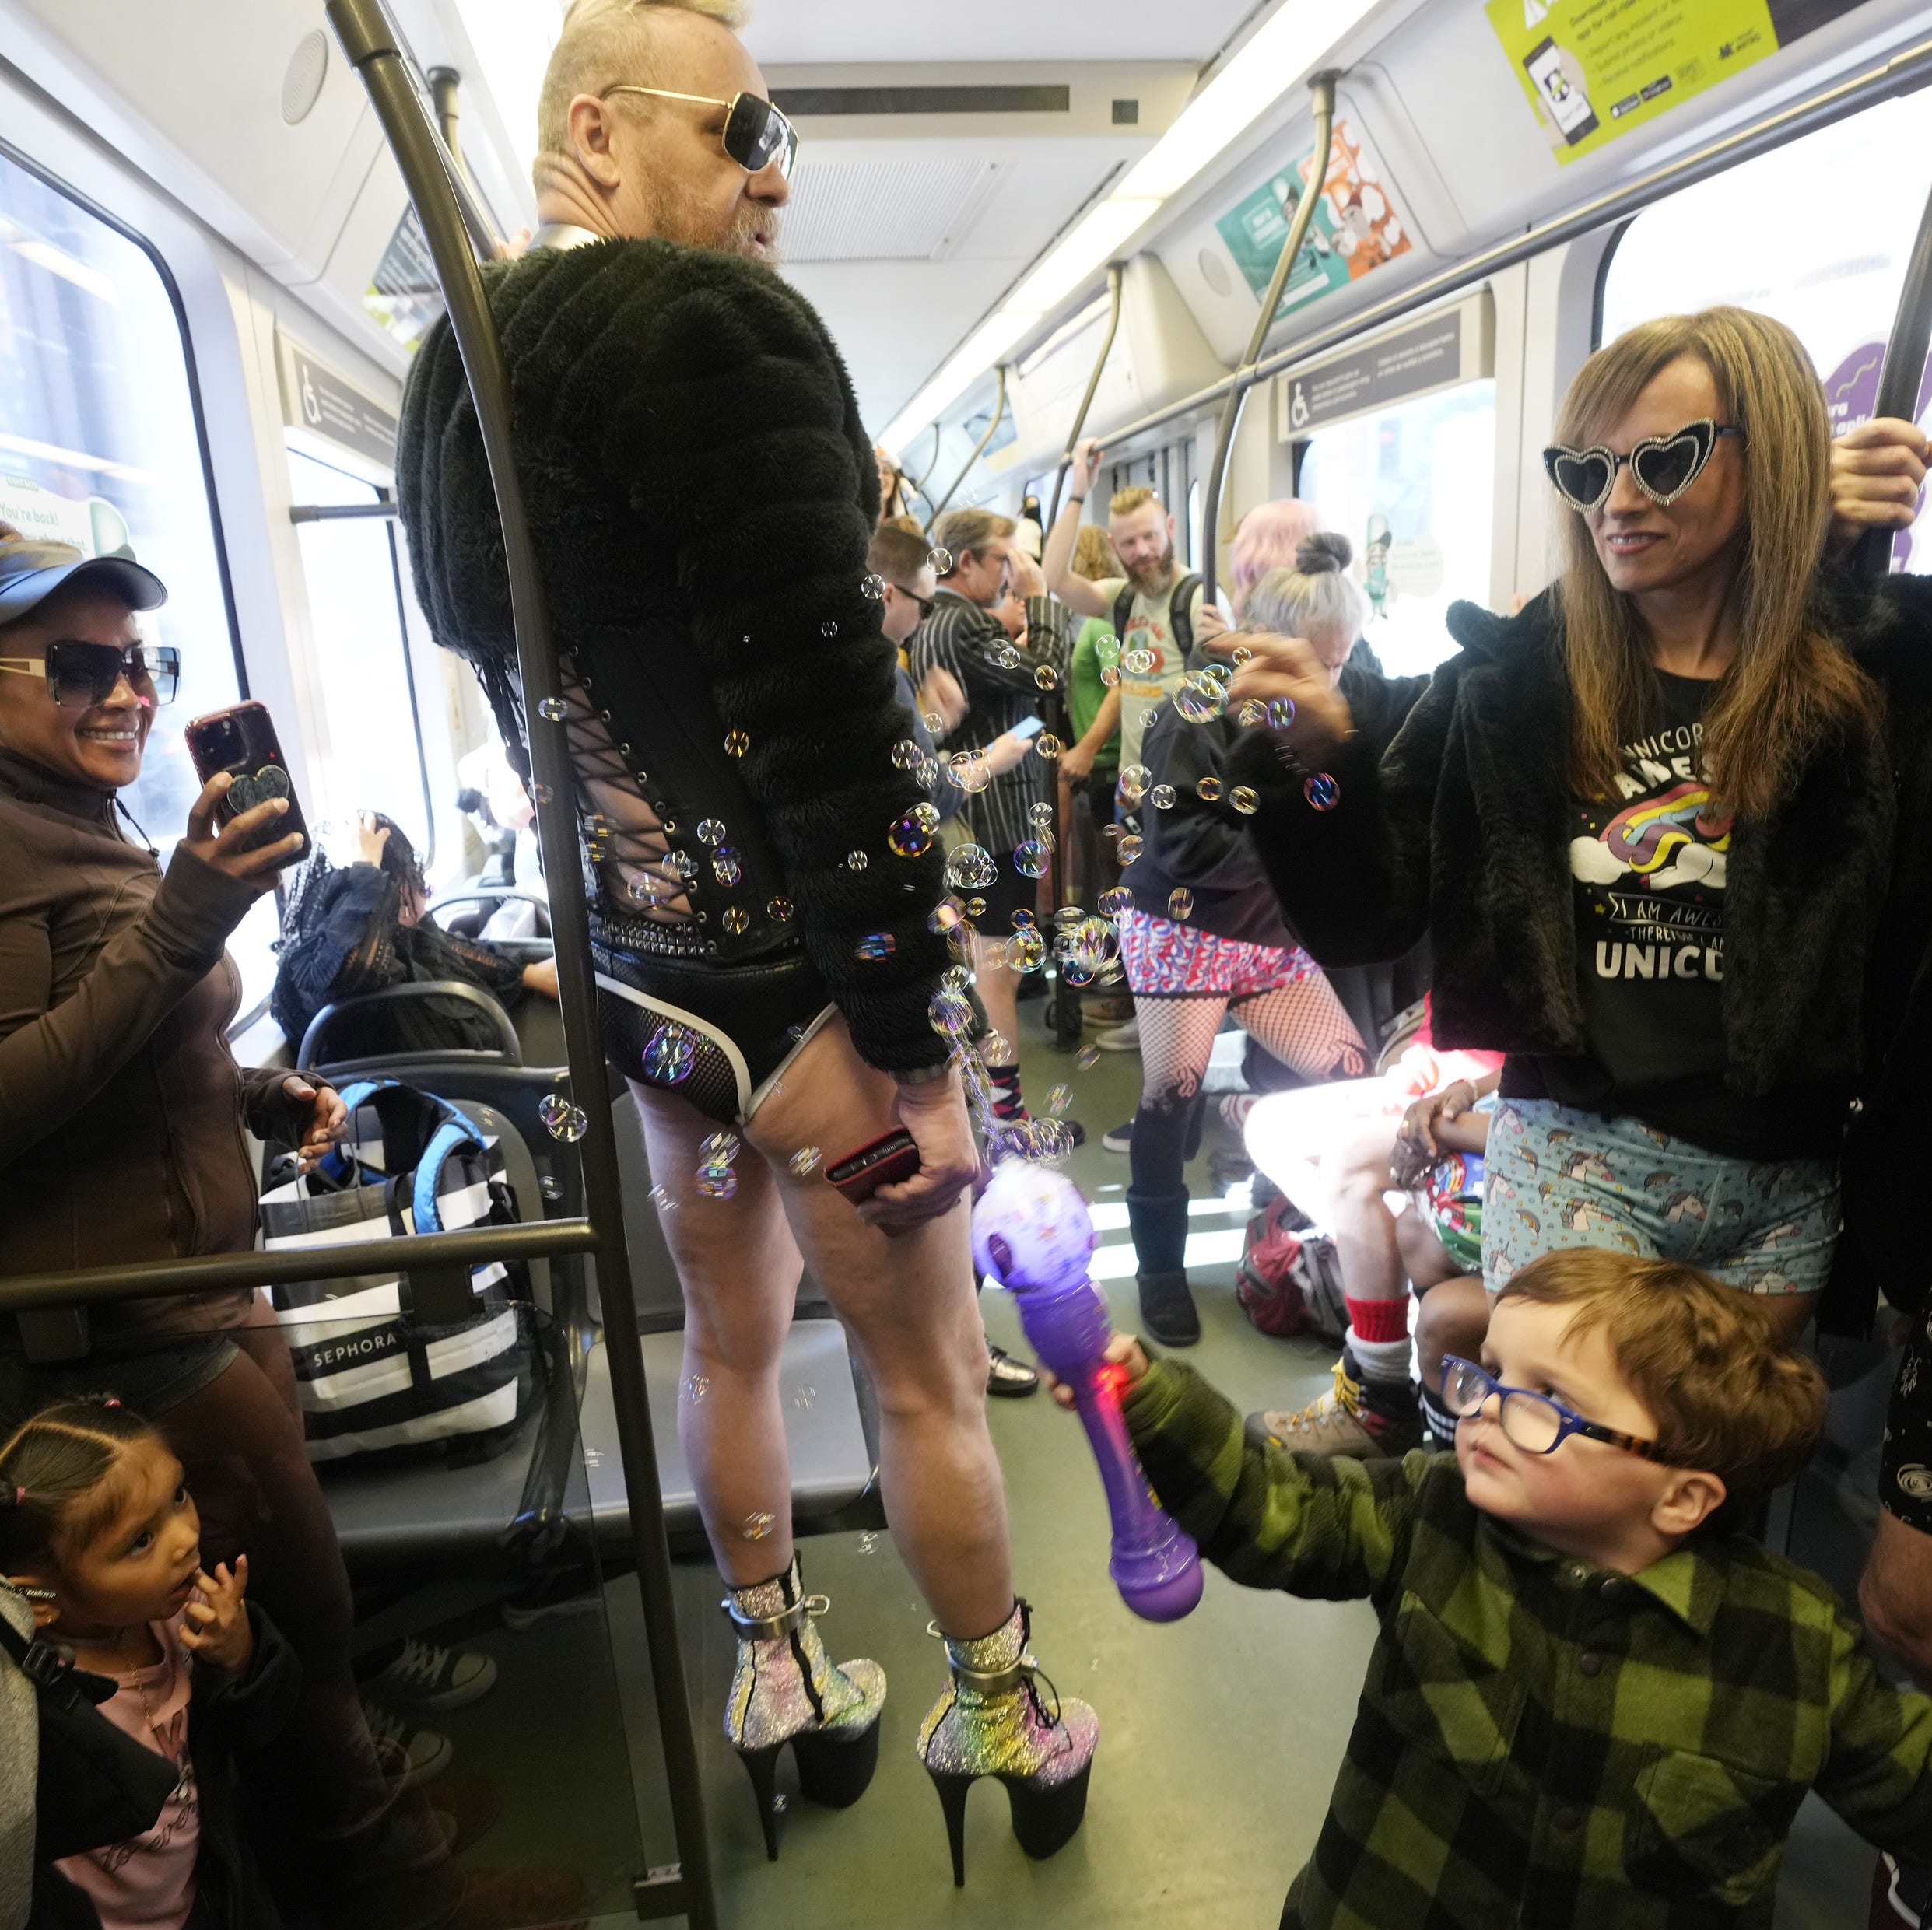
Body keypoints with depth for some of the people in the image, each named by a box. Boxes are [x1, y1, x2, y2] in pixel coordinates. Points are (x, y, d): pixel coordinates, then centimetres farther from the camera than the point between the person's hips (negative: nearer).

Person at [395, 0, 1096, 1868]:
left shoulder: (445, 373, 11)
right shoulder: (715, 322, -15)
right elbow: (825, 710, -22)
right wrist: (907, 1033, -18)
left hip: (639, 963, 8)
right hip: (803, 965, -8)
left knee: (727, 1332, 22)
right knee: (926, 1372, 9)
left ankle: (780, 1682, 42)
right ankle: (1008, 1723, 32)